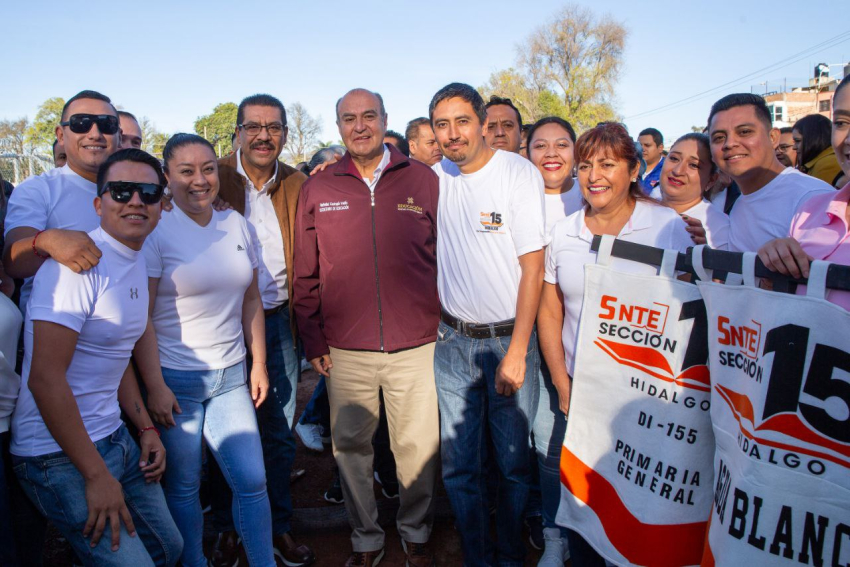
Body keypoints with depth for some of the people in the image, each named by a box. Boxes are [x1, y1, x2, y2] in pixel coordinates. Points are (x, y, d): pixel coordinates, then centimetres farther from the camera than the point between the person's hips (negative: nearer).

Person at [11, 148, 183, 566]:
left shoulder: (137, 263, 9)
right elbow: (45, 378, -24)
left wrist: (146, 428, 10)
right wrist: (97, 475, -20)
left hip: (113, 437, 9)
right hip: (59, 456, -9)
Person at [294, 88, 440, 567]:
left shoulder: (423, 180, 2)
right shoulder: (319, 189, 5)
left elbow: (447, 259, 6)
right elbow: (307, 275, 8)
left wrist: (447, 326, 2)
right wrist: (313, 340, 5)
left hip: (416, 347, -1)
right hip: (345, 351, 1)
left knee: (418, 446, 10)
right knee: (351, 446, 13)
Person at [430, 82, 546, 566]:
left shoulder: (520, 173, -10)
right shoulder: (436, 178, 3)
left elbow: (533, 269, -12)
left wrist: (517, 351, -14)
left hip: (509, 340, -3)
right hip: (453, 341, 4)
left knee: (515, 463, 9)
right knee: (459, 465, 11)